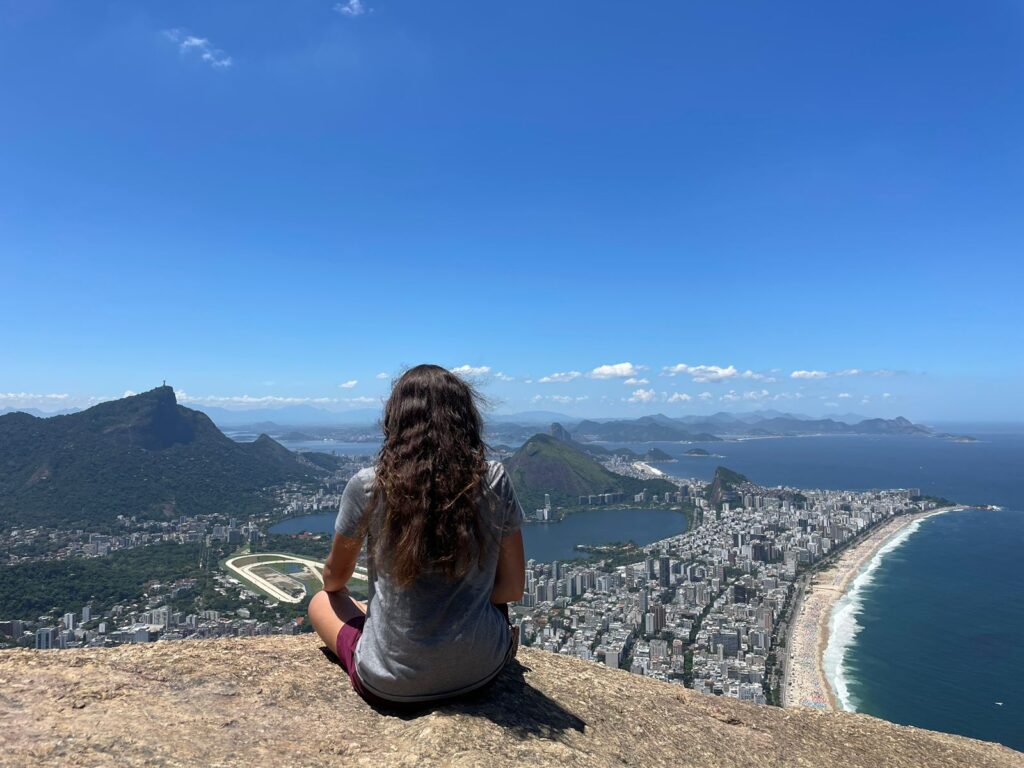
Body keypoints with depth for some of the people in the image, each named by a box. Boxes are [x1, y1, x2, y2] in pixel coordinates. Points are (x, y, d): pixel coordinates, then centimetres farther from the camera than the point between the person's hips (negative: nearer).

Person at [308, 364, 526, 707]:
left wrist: (333, 586, 30)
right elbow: (513, 588, -1)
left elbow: (334, 577, 6)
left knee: (321, 601, 25)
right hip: (482, 672, 3)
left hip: (392, 685, -2)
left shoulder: (368, 486, -12)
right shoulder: (494, 480, -10)